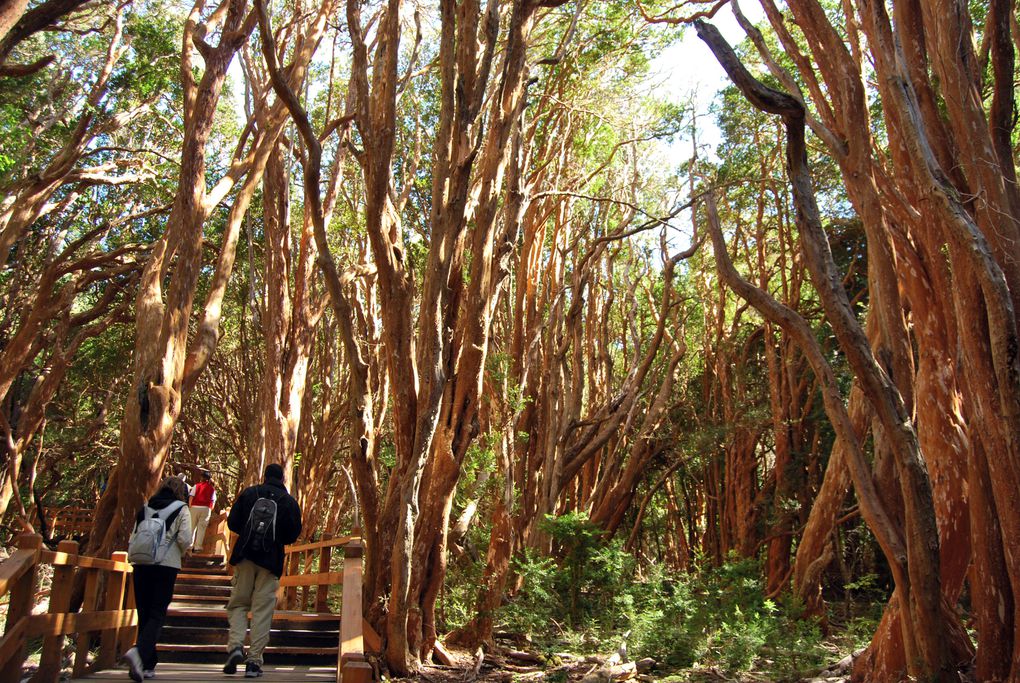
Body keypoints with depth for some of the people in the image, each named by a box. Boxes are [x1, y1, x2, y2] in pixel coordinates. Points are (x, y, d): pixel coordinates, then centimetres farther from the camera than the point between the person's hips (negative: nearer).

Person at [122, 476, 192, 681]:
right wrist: (179, 552, 12)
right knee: (157, 615, -2)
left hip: (141, 565, 4)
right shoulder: (181, 509, 2)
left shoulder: (145, 508, 15)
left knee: (144, 615, 11)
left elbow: (132, 539, 13)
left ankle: (147, 666, 13)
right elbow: (185, 539, -7)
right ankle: (139, 652, -26)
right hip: (166, 566, -4)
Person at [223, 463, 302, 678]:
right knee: (262, 610, 4)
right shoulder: (289, 502, 0)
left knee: (238, 604, 13)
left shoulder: (248, 493, 3)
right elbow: (293, 535, -1)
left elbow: (232, 523, 2)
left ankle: (235, 645, -9)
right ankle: (254, 660, 2)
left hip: (245, 556, 1)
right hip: (271, 561, -1)